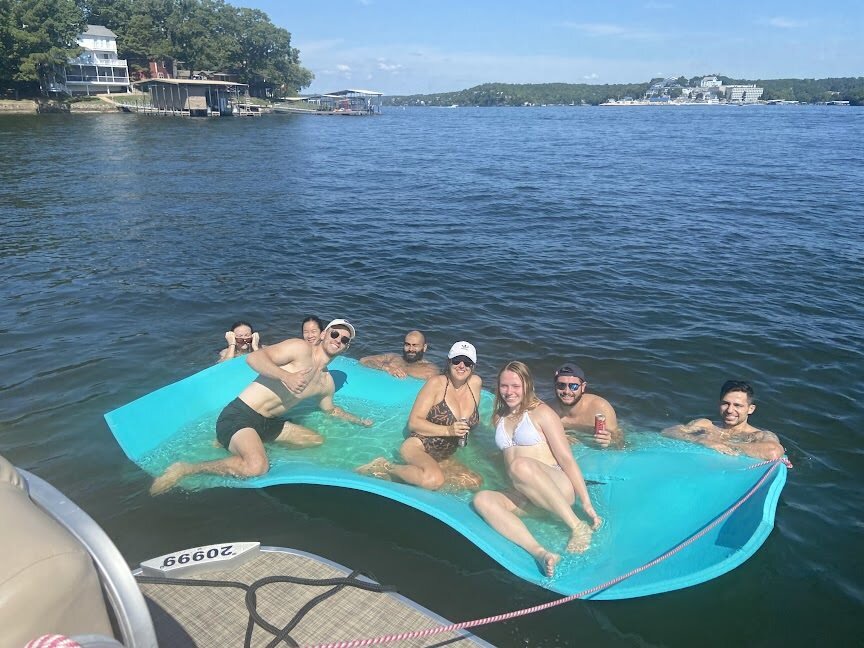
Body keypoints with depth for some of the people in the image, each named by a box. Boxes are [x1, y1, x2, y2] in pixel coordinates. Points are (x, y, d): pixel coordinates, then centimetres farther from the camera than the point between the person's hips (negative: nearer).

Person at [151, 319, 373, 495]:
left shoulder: (326, 383, 16)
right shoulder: (301, 348, -9)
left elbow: (331, 410, 36)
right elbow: (253, 357, -22)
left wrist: (360, 421, 38)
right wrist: (286, 376, -34)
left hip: (267, 423, 10)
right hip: (239, 415, -10)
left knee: (318, 441, 21)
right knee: (257, 467, -36)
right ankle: (185, 469, -14)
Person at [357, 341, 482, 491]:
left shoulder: (476, 383, 1)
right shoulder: (436, 383, -12)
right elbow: (413, 422, -15)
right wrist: (448, 430, -24)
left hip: (444, 458, 7)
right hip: (417, 447, -7)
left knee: (476, 483, -15)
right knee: (433, 480, -36)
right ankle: (386, 467, -10)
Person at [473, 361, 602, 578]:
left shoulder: (541, 412, 0)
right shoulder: (499, 418, 18)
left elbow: (566, 459, -6)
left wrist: (586, 503, -12)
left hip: (558, 490, -5)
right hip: (526, 498, 5)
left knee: (521, 465, -37)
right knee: (482, 499, -25)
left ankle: (578, 527, -27)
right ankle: (539, 552, -43)